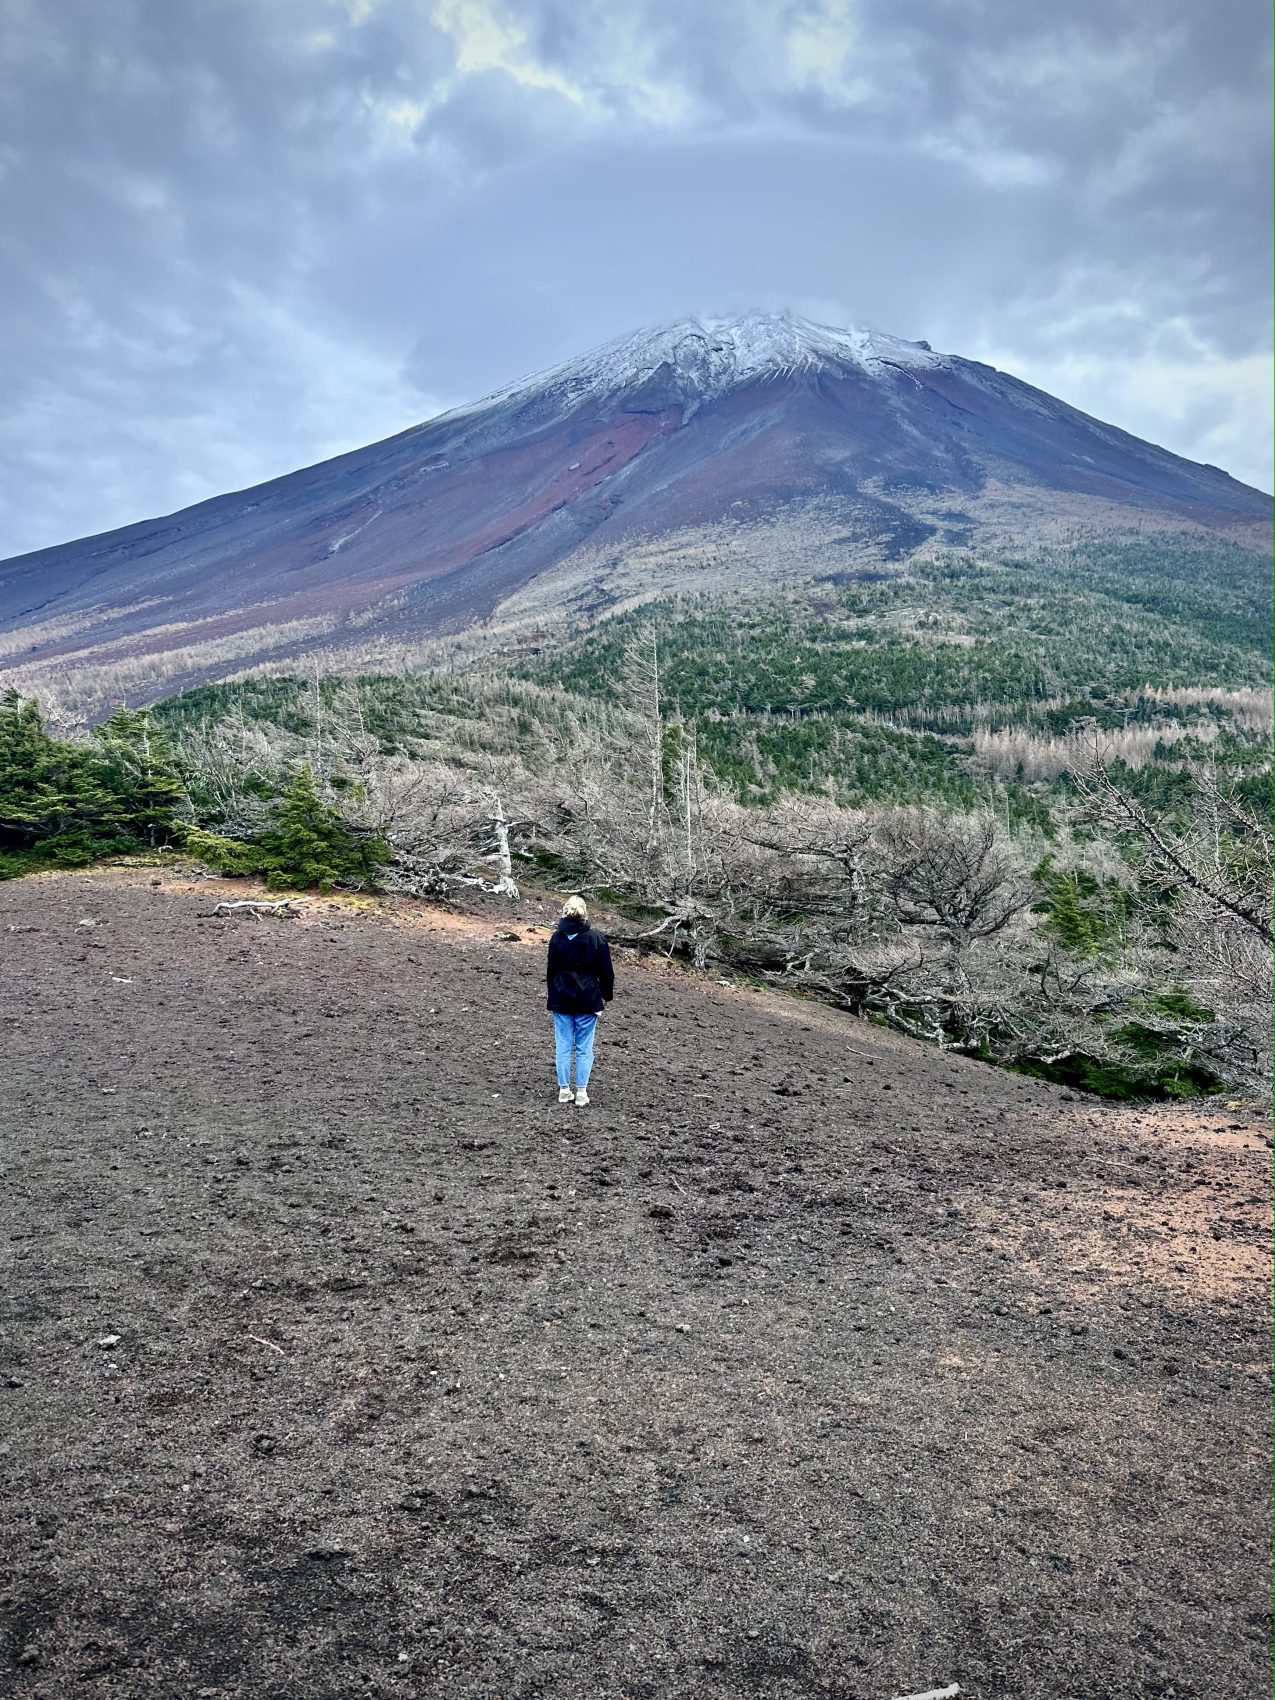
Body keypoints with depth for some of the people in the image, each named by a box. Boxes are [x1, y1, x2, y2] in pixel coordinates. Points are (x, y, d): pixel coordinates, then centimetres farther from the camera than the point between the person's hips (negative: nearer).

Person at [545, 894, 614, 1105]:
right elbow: (605, 970, -2)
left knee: (563, 1046, 9)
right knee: (584, 1048, 5)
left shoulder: (556, 937, -2)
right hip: (587, 999, -2)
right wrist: (607, 994, 12)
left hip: (561, 998, 2)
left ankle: (564, 1090, 13)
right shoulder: (595, 938, -8)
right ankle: (581, 1092, 6)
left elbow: (551, 969, 6)